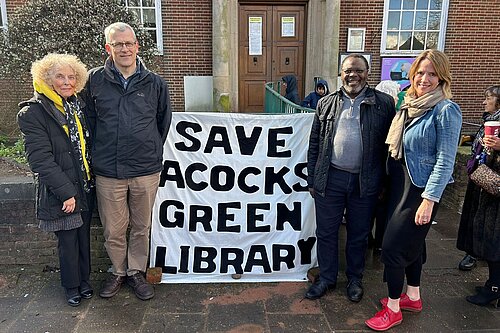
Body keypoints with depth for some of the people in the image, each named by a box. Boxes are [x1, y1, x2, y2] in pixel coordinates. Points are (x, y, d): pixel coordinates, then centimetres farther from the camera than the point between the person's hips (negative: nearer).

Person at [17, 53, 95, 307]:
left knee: (84, 236, 16)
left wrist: (92, 179, 8)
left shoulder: (78, 106, 8)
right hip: (59, 191, -5)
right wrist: (66, 192, -19)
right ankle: (72, 286, 29)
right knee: (67, 240, 7)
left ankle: (84, 280, 35)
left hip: (85, 187, 5)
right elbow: (40, 159, -17)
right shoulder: (33, 113, -11)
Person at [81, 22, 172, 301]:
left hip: (146, 171, 0)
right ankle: (118, 271, 36)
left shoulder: (155, 83, 0)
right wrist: (101, 153, 9)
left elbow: (163, 123, 11)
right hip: (108, 172, 0)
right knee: (114, 230, 12)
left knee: (141, 227, 14)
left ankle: (136, 271, 35)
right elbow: (89, 121, 10)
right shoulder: (95, 81, 0)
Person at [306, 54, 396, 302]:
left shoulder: (384, 103, 0)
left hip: (365, 182, -1)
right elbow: (314, 144, 8)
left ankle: (354, 279, 34)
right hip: (330, 178, 2)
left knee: (359, 234, 14)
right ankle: (327, 278, 30)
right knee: (326, 232, 10)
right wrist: (312, 179, 7)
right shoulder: (326, 104, 6)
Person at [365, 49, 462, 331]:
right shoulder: (409, 105, 7)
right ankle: (413, 297, 37)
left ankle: (393, 309, 15)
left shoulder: (446, 110, -14)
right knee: (411, 243, 19)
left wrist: (429, 200, -20)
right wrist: (387, 184, 11)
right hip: (401, 183, 7)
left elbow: (445, 161, -17)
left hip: (422, 189, -7)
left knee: (393, 246, -4)